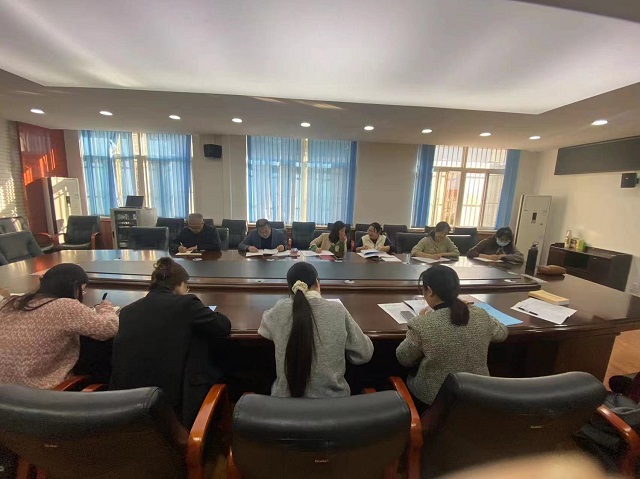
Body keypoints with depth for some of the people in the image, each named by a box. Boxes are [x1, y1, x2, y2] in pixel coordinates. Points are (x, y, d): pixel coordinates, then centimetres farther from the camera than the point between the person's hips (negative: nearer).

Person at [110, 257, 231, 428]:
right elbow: (224, 326, -6)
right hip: (174, 400, -6)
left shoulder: (127, 311, 2)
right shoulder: (186, 303, -14)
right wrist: (196, 310, 12)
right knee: (216, 374, 22)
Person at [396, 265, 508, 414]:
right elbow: (502, 333, 11)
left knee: (407, 379, 26)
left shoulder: (421, 325, -26)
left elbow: (404, 359, -9)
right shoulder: (481, 316, -13)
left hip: (433, 399, -4)